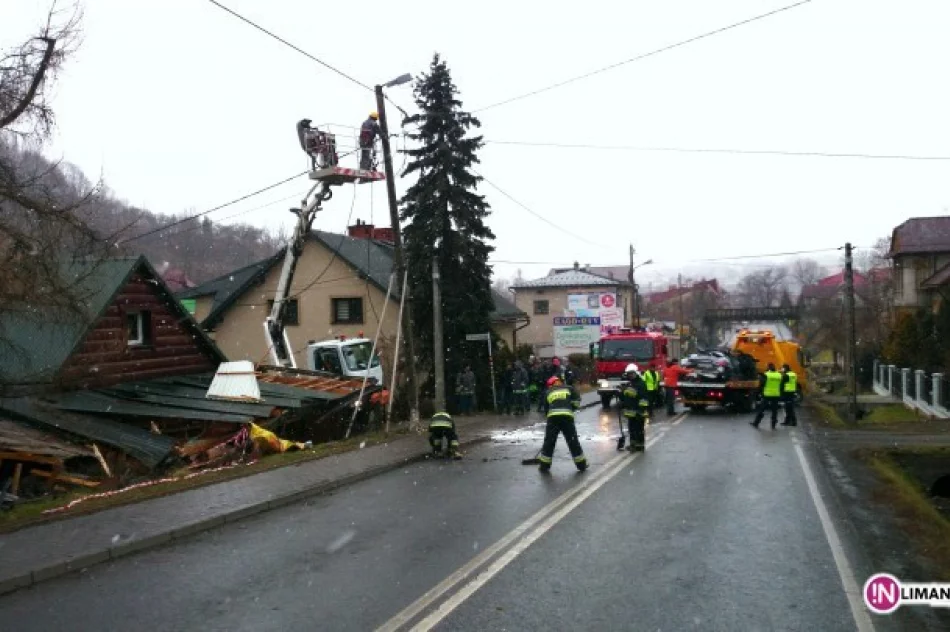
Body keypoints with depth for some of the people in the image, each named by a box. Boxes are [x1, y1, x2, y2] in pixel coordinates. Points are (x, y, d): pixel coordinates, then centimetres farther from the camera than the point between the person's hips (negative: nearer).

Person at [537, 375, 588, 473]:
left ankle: (544, 465, 13)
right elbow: (577, 401, 8)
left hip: (553, 416, 1)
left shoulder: (548, 393, 23)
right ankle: (581, 464, 19)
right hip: (567, 416, 0)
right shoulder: (569, 388, 19)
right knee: (573, 441, 10)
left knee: (549, 441, 9)